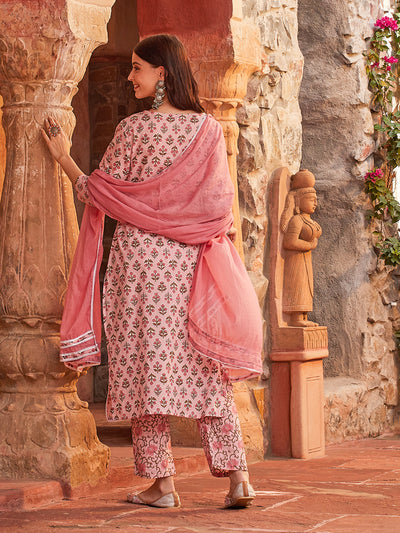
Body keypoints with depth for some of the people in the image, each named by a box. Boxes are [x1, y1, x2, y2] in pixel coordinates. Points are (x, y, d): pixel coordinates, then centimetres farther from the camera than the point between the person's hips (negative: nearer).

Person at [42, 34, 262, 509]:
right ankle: (236, 476, 1)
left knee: (149, 363, 2)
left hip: (140, 256, -4)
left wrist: (63, 159, 10)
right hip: (191, 262, 4)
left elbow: (100, 194, -3)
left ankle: (161, 482, 3)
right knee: (205, 368, 7)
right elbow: (222, 202, 5)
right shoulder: (209, 128, 4)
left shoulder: (134, 128, -7)